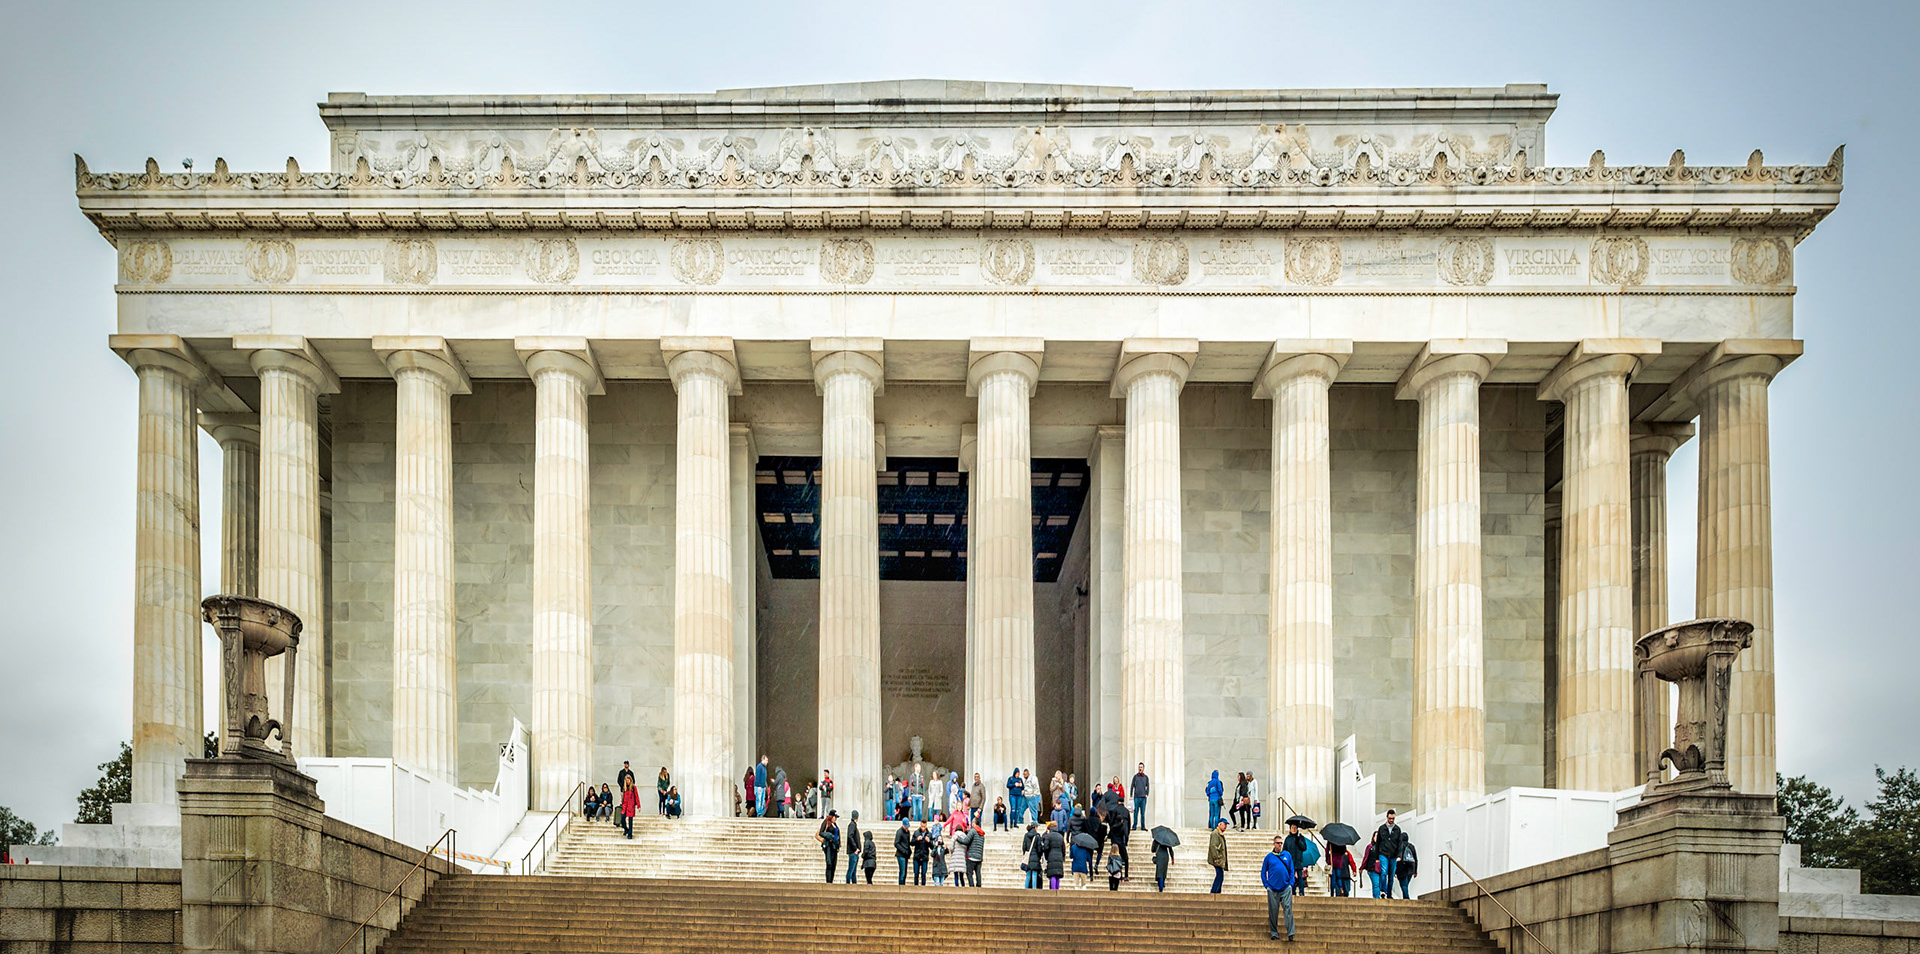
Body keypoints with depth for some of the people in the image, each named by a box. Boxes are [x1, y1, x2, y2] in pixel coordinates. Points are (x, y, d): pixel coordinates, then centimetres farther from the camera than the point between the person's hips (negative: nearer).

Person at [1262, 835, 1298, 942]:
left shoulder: (1287, 855, 7)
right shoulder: (1269, 856, 5)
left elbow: (1291, 871, 10)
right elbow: (1263, 872, 9)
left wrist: (1291, 883, 0)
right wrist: (1266, 885, 1)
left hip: (1286, 888, 0)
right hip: (1272, 889, 0)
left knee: (1288, 909, -9)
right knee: (1273, 911, 3)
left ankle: (1290, 933, -11)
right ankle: (1274, 933, 13)